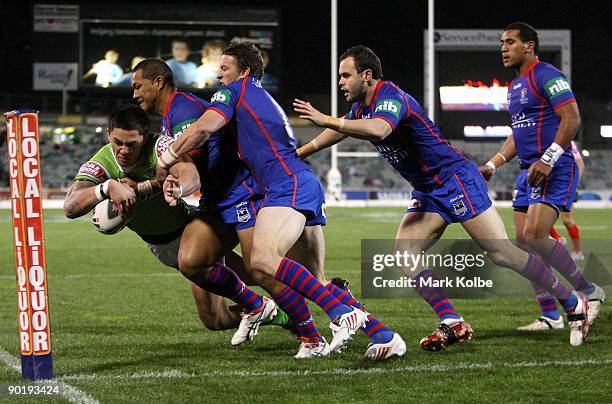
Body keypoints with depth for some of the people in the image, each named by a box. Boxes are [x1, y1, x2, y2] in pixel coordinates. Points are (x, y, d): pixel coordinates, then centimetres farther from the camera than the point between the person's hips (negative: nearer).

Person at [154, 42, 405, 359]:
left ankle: (341, 311, -35)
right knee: (316, 282, 6)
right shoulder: (263, 99, 33)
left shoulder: (234, 91, 7)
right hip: (308, 184, 10)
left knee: (263, 258, -28)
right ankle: (384, 335, -1)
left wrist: (167, 159, 5)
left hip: (289, 184, -10)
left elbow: (203, 128, -10)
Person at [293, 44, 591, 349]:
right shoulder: (361, 107, 9)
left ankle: (574, 305, 2)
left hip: (457, 180, -10)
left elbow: (378, 129, -44)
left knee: (501, 253, -10)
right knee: (404, 251, -9)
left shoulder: (390, 98, -22)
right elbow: (340, 130, 31)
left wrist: (326, 120, -45)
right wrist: (299, 153, 33)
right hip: (427, 192, 10)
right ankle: (452, 324, -13)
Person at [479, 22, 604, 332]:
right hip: (528, 172, 10)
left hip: (555, 171, -10)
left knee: (534, 236, -21)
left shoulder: (547, 76, -10)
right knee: (524, 243, 2)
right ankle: (550, 316, 7)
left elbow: (572, 119, -18)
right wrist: (492, 165, 19)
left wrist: (548, 160, -25)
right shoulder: (514, 87, 20)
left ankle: (589, 291, -6)